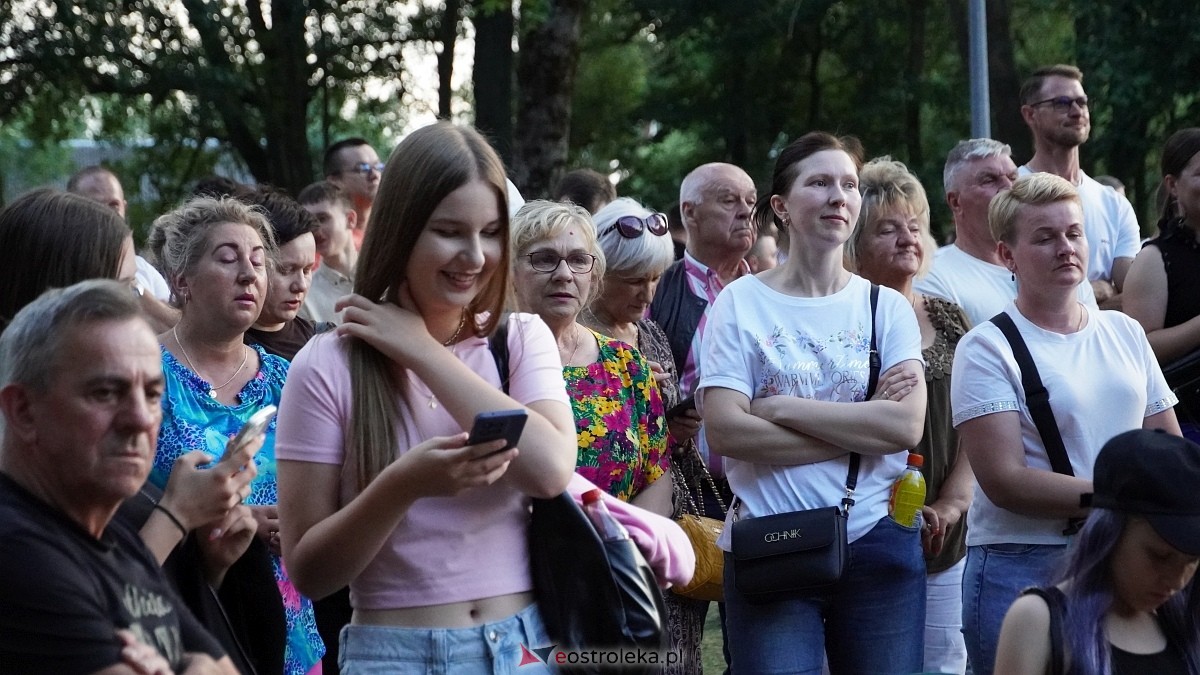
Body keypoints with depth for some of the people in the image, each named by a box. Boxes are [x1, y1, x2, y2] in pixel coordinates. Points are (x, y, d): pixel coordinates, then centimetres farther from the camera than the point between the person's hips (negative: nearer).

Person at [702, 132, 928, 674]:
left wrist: (782, 407, -11)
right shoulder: (741, 302, 0)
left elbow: (906, 425, -8)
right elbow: (725, 430, -11)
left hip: (878, 544, 2)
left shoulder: (886, 306, 7)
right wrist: (862, 430, -9)